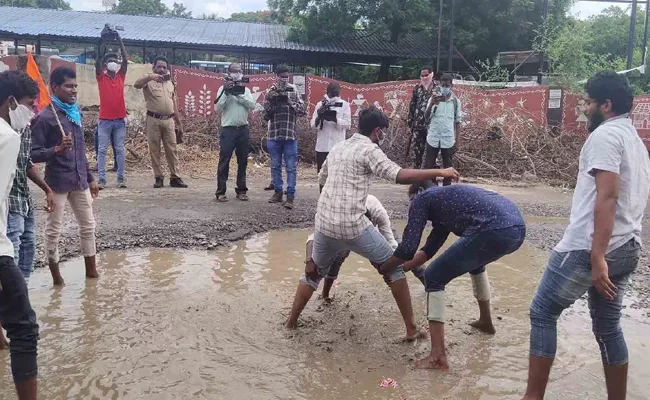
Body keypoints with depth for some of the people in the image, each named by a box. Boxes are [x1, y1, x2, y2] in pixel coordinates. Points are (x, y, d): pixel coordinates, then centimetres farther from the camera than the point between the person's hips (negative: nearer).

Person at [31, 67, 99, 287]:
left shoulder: (76, 112, 9)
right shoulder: (44, 118, -12)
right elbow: (33, 154, -13)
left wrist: (90, 178, 17)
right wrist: (57, 149, -28)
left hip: (79, 180, 7)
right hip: (57, 182, -7)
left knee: (88, 225, 12)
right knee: (54, 229, 5)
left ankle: (91, 270, 24)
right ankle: (56, 275, 17)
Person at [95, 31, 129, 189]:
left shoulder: (121, 76, 8)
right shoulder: (100, 77, 2)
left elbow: (125, 59, -2)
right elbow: (98, 60, -11)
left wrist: (119, 39, -4)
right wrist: (103, 42, -12)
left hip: (120, 120, 2)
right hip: (104, 120, -2)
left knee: (119, 150, 6)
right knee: (102, 150, 0)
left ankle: (121, 177, 12)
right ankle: (101, 178, 3)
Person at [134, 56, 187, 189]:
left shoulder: (170, 84, 17)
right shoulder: (149, 82, 2)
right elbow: (136, 85, -20)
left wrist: (179, 123, 16)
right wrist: (150, 76, -32)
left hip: (169, 120, 4)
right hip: (153, 120, -3)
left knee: (171, 150, 3)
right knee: (154, 150, 2)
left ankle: (175, 178, 7)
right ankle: (159, 178, 9)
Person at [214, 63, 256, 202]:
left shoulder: (246, 90, 11)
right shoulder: (223, 89, 2)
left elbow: (253, 105, -4)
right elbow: (217, 108, -8)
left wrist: (240, 95, -12)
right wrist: (226, 92, -15)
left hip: (243, 129, 3)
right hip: (228, 129, -3)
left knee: (243, 161, 8)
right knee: (224, 161, -3)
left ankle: (241, 190, 17)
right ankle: (220, 192, 1)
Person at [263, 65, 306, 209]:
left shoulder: (294, 91, 3)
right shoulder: (271, 93, 4)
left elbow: (302, 110, -4)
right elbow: (266, 116, 1)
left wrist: (289, 101, -15)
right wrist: (270, 102, -15)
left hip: (290, 135, -1)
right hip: (274, 136, 2)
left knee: (291, 167, -1)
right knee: (275, 166, 10)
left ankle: (290, 196, 1)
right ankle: (278, 192, 21)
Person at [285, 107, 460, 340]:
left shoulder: (337, 148, 16)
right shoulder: (368, 150, -6)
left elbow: (321, 180, 30)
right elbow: (399, 176, -17)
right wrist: (439, 172, -12)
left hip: (324, 223, 6)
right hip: (352, 226, -6)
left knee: (314, 271, 27)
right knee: (393, 267, 10)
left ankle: (291, 322, 29)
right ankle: (411, 329, 11)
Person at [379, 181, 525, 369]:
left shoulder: (422, 199, 12)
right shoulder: (446, 199, 36)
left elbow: (407, 249, 5)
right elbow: (429, 250, 40)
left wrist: (384, 268, 22)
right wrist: (398, 269, 42)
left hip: (494, 232, -9)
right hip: (517, 228, 9)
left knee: (434, 278, 5)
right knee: (475, 260, 40)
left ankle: (438, 357, 0)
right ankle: (486, 321, 51)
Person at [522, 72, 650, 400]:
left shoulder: (605, 134, -10)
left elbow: (607, 196, -22)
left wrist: (597, 256, -26)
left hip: (589, 249, -9)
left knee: (542, 314, 1)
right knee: (607, 326, 16)